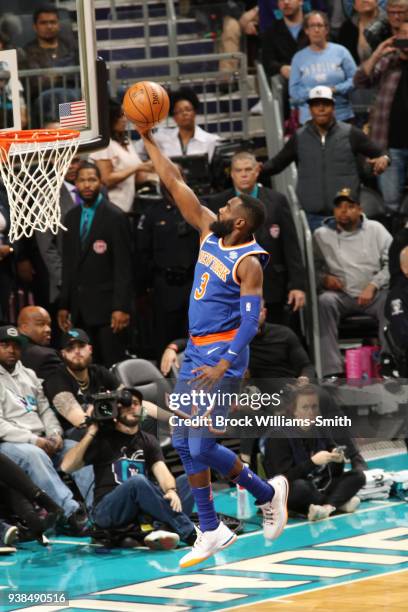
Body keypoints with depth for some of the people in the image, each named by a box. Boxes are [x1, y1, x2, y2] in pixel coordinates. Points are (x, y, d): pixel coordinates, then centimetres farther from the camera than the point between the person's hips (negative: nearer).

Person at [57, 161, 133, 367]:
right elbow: (68, 264, 15)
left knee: (113, 365, -6)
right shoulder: (71, 217, 13)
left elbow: (123, 266, -9)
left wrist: (121, 307, -15)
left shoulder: (115, 217, -6)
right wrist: (64, 305, 11)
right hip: (80, 306, 5)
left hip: (106, 304, -5)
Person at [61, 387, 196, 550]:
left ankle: (164, 530, -45)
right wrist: (90, 434, -4)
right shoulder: (103, 437, 11)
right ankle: (191, 533, -40)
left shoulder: (148, 441, 19)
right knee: (137, 481, -35)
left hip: (145, 509, 4)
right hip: (108, 511, -4)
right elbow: (67, 467, 0)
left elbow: (161, 470, -2)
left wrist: (171, 490, -24)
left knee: (187, 480, -18)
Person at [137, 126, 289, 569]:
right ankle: (211, 531, 14)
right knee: (184, 443, 7)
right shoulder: (209, 233, 6)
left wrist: (223, 365, -29)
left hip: (224, 352, -9)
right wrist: (149, 141, 6)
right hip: (195, 350, 9)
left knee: (201, 446, -10)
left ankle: (268, 494, 11)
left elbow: (251, 321, -20)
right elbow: (175, 185, 9)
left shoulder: (248, 263, -15)